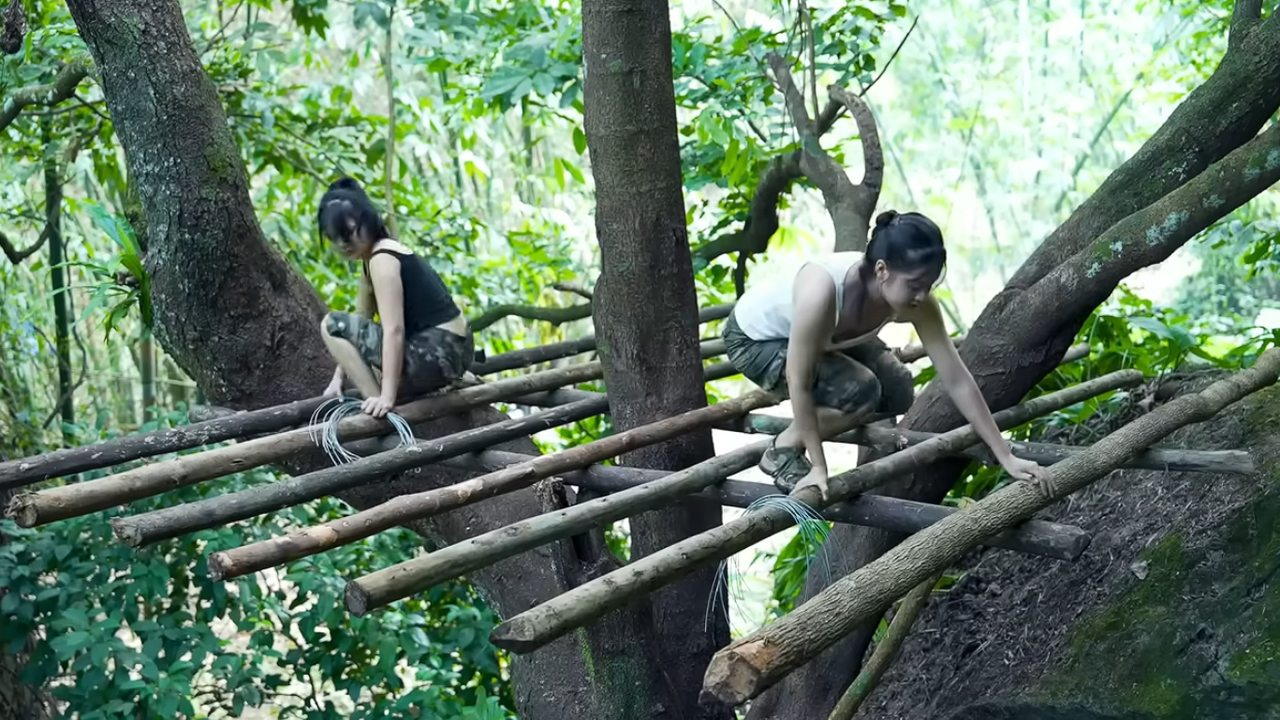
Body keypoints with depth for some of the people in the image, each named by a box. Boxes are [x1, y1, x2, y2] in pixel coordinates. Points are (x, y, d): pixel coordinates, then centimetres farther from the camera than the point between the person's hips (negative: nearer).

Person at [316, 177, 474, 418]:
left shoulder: (382, 259, -14)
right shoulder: (373, 258, 15)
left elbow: (394, 330, -22)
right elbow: (358, 322, 16)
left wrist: (387, 396, -26)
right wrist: (338, 378, 9)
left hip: (436, 355, -11)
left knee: (332, 325, -8)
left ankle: (380, 404, -10)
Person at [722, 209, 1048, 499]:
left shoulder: (916, 301, -25)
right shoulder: (822, 291, -43)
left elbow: (957, 380, -19)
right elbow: (800, 385, -33)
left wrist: (1006, 457, -18)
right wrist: (819, 467, -26)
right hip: (754, 339, -7)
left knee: (896, 394, -3)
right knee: (860, 392, -26)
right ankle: (782, 451, -2)